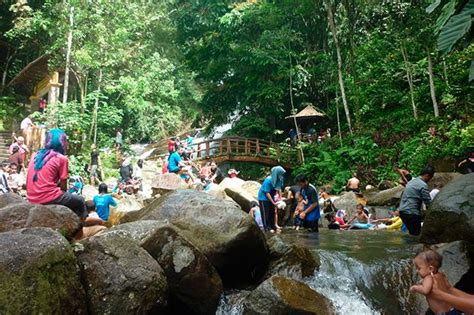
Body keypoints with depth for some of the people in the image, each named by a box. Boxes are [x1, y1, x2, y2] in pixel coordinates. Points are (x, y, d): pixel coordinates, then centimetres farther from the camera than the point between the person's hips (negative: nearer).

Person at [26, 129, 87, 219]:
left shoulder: (36, 155, 12)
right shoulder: (62, 158, -5)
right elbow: (63, 187, -2)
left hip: (32, 198, 7)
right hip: (48, 198, -7)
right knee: (80, 200, 16)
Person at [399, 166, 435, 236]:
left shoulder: (412, 181, 17)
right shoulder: (423, 185, -11)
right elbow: (428, 203, -11)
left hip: (402, 211, 9)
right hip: (411, 213, -9)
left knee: (411, 232, 14)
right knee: (415, 234, -3)